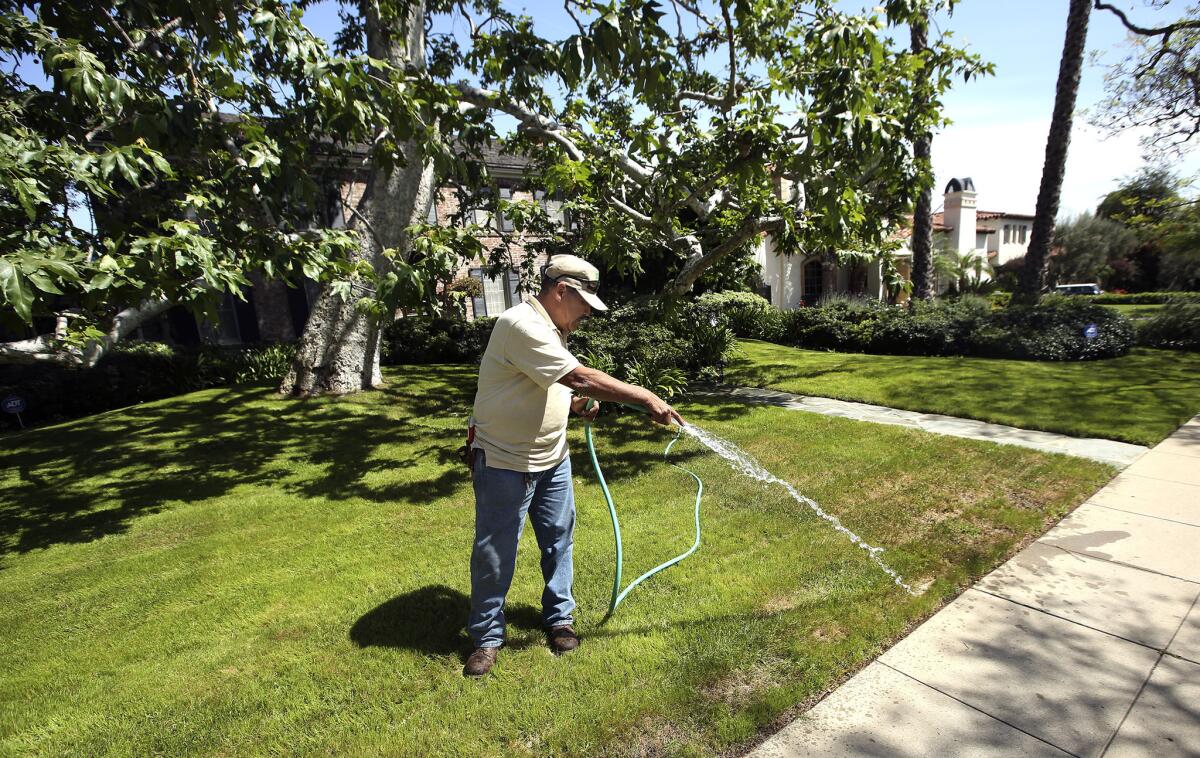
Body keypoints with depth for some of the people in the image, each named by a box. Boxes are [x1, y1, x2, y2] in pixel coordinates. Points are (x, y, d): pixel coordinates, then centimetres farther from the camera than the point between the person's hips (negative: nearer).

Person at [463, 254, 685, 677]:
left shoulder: (552, 329, 8)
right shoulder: (521, 325, -23)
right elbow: (581, 377, -30)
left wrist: (574, 403, 0)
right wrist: (647, 399, -27)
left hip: (552, 457, 9)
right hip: (504, 462, -8)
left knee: (558, 539, 14)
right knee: (494, 554, 5)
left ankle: (559, 618, 33)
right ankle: (487, 637, 24)